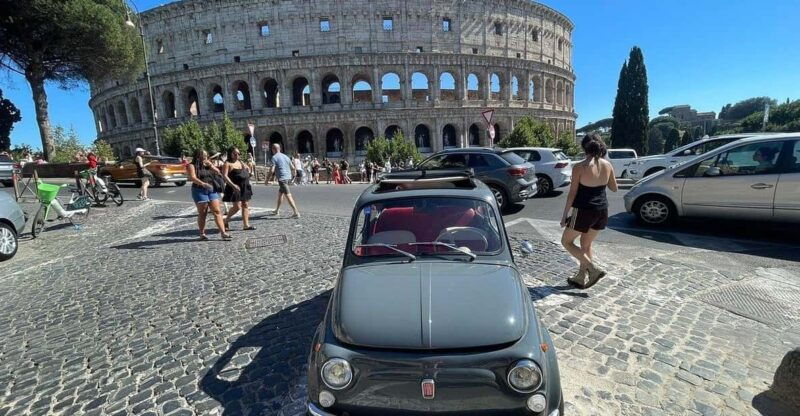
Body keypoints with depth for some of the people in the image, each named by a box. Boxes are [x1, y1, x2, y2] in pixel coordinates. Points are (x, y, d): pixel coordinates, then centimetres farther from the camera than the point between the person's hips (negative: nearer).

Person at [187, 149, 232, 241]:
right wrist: (203, 183, -34)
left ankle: (223, 232, -6)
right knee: (202, 213, 2)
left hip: (212, 190, 4)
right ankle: (202, 234, 14)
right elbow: (193, 178, -16)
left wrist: (211, 165, -4)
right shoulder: (192, 165, -1)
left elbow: (219, 173, 11)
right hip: (200, 191, -4)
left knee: (217, 211, -3)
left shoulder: (208, 164, 15)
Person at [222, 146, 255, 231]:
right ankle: (226, 221, 14)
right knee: (237, 206, -10)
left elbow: (248, 169, 32)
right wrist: (233, 185, -27)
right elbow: (224, 176, -17)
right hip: (235, 188, -7)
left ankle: (246, 225, 10)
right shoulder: (228, 164, -7)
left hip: (245, 187, 7)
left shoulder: (241, 162, 14)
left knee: (246, 205, 6)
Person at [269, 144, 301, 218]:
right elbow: (293, 168, 16)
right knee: (280, 193, 21)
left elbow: (272, 170, -14)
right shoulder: (286, 156, 13)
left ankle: (296, 213, -17)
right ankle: (277, 210, 33)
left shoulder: (274, 157, -7)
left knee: (288, 196, -11)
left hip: (282, 178, -8)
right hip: (288, 177, 8)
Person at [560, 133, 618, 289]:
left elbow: (572, 194, -13)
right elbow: (614, 188, 13)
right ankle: (581, 277, 26)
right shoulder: (607, 165, 1)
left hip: (584, 211, -6)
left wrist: (565, 215, -6)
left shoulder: (579, 167, -15)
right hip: (602, 211, 6)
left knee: (566, 241, 11)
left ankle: (594, 268, 2)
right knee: (586, 244, 20)